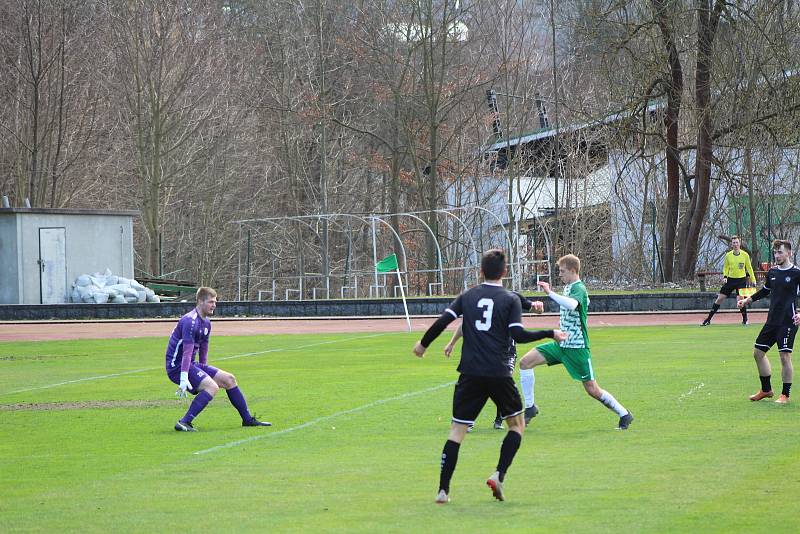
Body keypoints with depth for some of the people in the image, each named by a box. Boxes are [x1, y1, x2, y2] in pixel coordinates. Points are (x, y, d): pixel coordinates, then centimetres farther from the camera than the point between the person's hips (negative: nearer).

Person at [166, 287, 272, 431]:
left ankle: (248, 419, 20)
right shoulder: (190, 321, -21)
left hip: (192, 365, 10)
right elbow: (187, 352, -29)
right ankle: (183, 423, -31)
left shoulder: (206, 322, 12)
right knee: (212, 386, -27)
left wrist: (203, 371, 25)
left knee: (229, 379, 10)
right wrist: (184, 379, -34)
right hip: (177, 366, -10)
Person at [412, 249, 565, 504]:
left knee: (457, 429, 4)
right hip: (500, 374, -2)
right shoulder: (510, 300, 1)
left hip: (470, 373, 2)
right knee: (517, 424, 16)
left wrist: (423, 344, 16)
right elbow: (518, 334, -10)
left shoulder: (468, 296, 9)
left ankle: (443, 489, -4)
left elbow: (442, 321, 1)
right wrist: (550, 334, 0)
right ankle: (499, 475, -2)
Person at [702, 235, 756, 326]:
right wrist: (725, 276, -5)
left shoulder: (745, 255, -4)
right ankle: (708, 319, 6)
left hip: (741, 280, -2)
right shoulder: (728, 255, 0)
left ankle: (745, 319, 10)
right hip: (730, 279, 2)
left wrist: (753, 280, 2)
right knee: (720, 298, 1)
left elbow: (749, 268, 4)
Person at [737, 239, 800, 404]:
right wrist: (748, 300, 20)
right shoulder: (772, 272, 11)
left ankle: (785, 395, 1)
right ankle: (766, 390, 25)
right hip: (772, 321, 8)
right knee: (758, 352, 11)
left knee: (785, 356, -10)